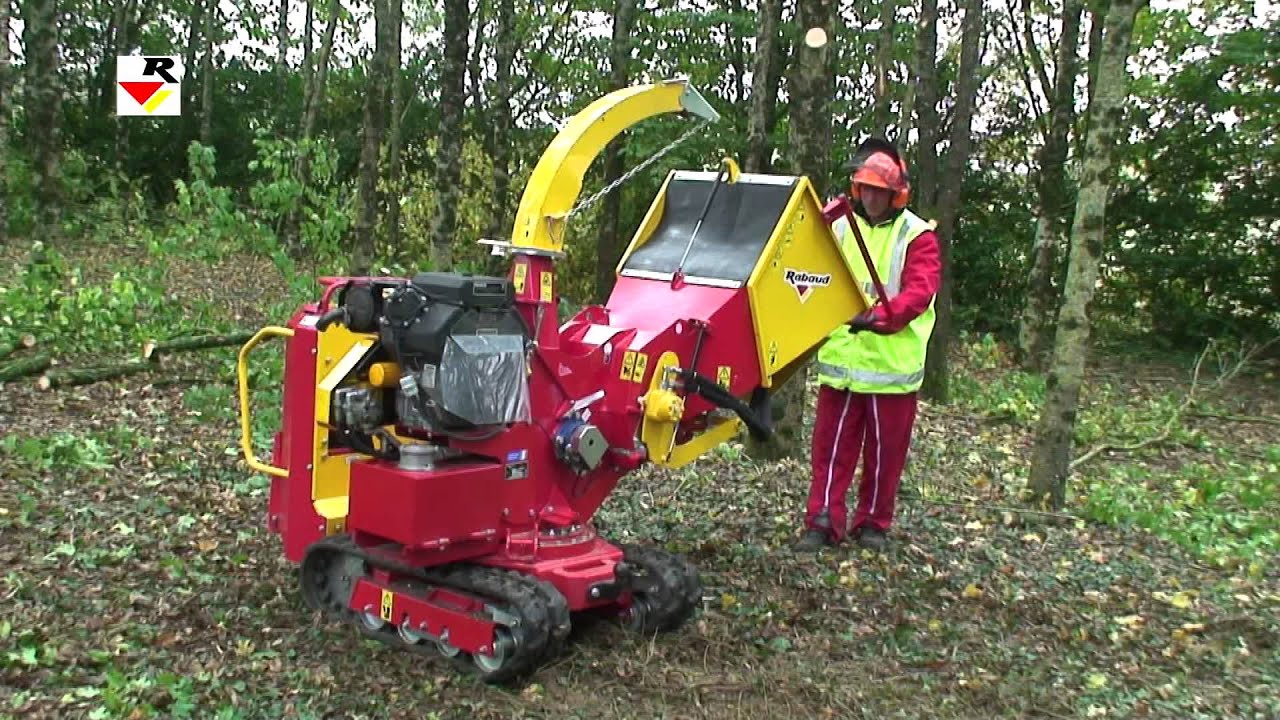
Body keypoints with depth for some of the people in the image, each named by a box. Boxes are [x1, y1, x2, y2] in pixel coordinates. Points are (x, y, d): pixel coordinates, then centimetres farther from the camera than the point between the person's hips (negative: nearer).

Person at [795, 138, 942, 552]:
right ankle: (824, 522, 12)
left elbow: (919, 292, -15)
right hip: (841, 359, 2)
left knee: (885, 451, 10)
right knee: (831, 446, 5)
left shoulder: (917, 237, -3)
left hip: (893, 365, -2)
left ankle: (872, 523, 25)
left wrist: (880, 316, -32)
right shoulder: (839, 228, 8)